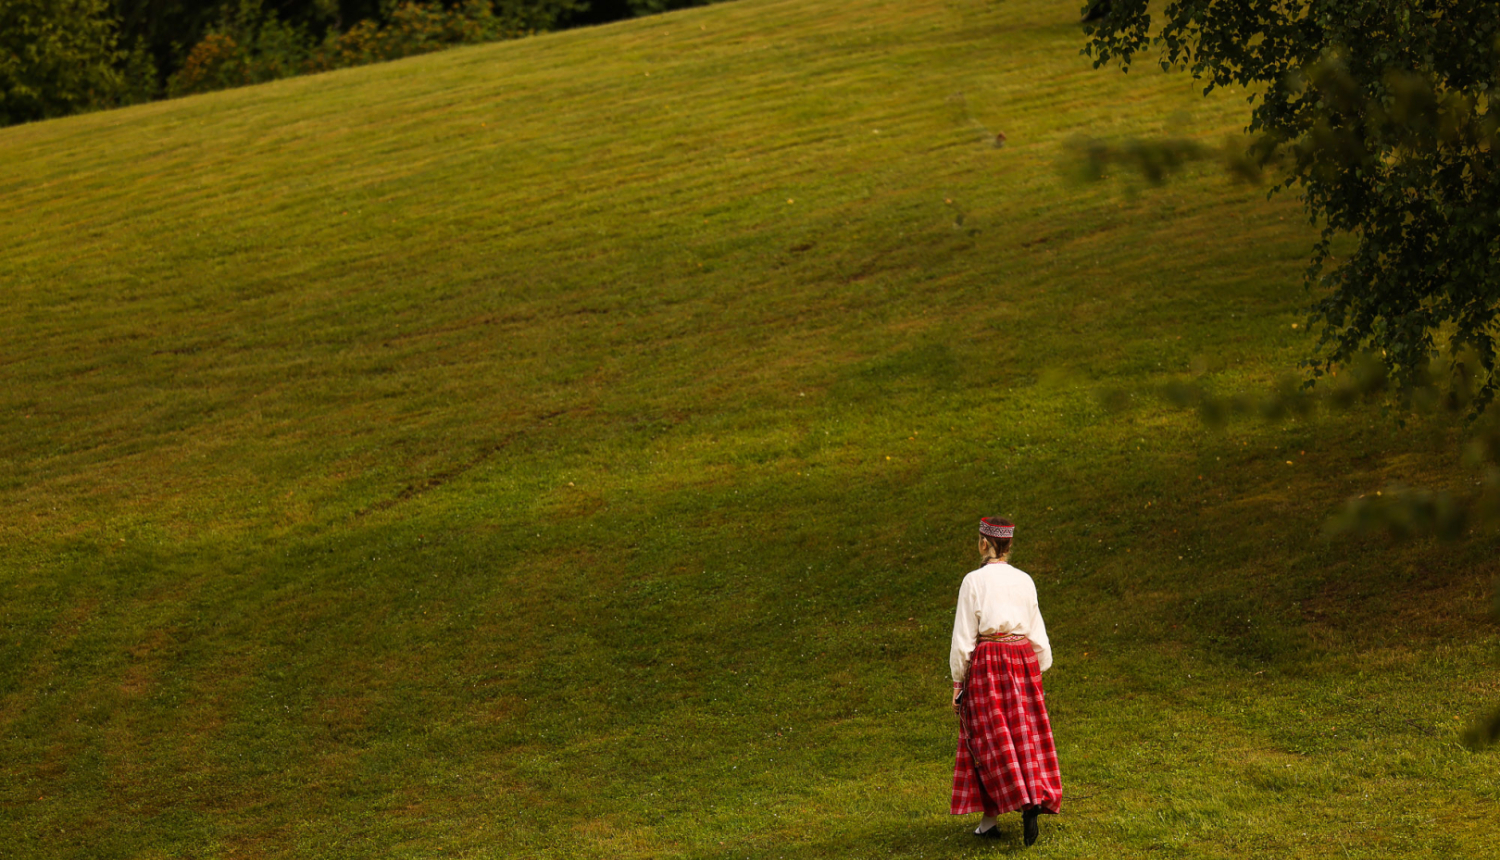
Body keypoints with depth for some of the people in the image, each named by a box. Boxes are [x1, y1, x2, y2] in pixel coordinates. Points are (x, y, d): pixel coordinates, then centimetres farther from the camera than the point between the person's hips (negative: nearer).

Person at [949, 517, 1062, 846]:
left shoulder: (974, 581, -7)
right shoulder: (1025, 581, 4)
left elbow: (964, 637, -6)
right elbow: (1037, 633, 8)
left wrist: (958, 682, 1)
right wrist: (1037, 671, 18)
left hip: (986, 662, -3)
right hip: (1022, 659, 3)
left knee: (990, 740, 2)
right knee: (1025, 736, 8)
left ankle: (989, 819, 0)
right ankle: (1034, 799, -6)